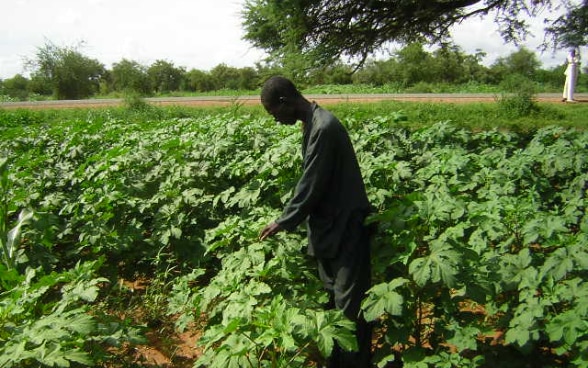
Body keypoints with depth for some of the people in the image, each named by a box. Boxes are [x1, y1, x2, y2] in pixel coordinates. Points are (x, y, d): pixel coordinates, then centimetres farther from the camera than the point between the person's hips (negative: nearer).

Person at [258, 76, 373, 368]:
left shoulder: (323, 127, -21)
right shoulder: (313, 123, 8)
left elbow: (311, 185, -20)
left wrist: (283, 223, -8)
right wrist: (288, 219, 13)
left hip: (346, 229, -10)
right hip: (330, 227, 10)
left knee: (349, 305, -1)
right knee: (332, 300, 18)